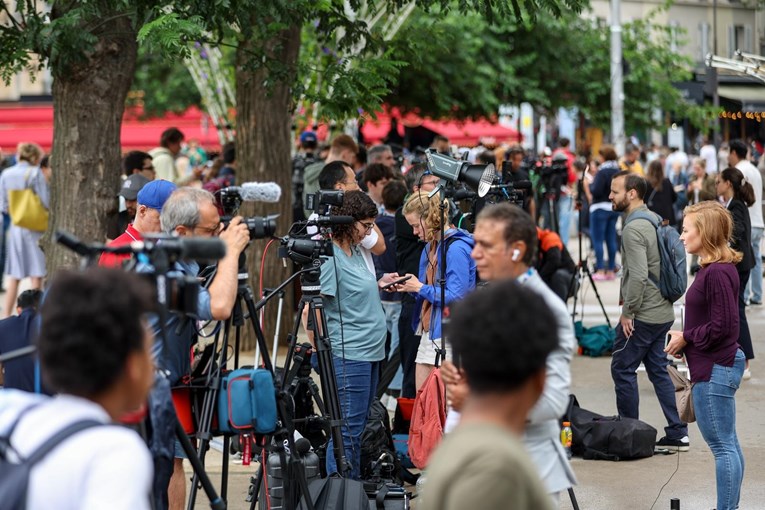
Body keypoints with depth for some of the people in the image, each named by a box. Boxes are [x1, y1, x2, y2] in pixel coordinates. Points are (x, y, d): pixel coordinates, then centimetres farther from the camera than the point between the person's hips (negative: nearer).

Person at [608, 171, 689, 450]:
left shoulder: (633, 229, -18)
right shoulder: (653, 220, 12)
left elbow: (638, 276, -25)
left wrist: (627, 312, -16)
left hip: (642, 315, -9)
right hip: (663, 312, 9)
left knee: (622, 370, 0)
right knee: (658, 370, 13)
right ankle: (677, 434, 11)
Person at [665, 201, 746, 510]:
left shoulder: (717, 273, -20)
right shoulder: (718, 268, 10)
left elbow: (723, 326, -24)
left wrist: (686, 338, -12)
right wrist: (686, 341, 8)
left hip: (715, 371, -10)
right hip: (720, 366, 10)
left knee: (722, 445, -4)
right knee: (727, 444, 16)